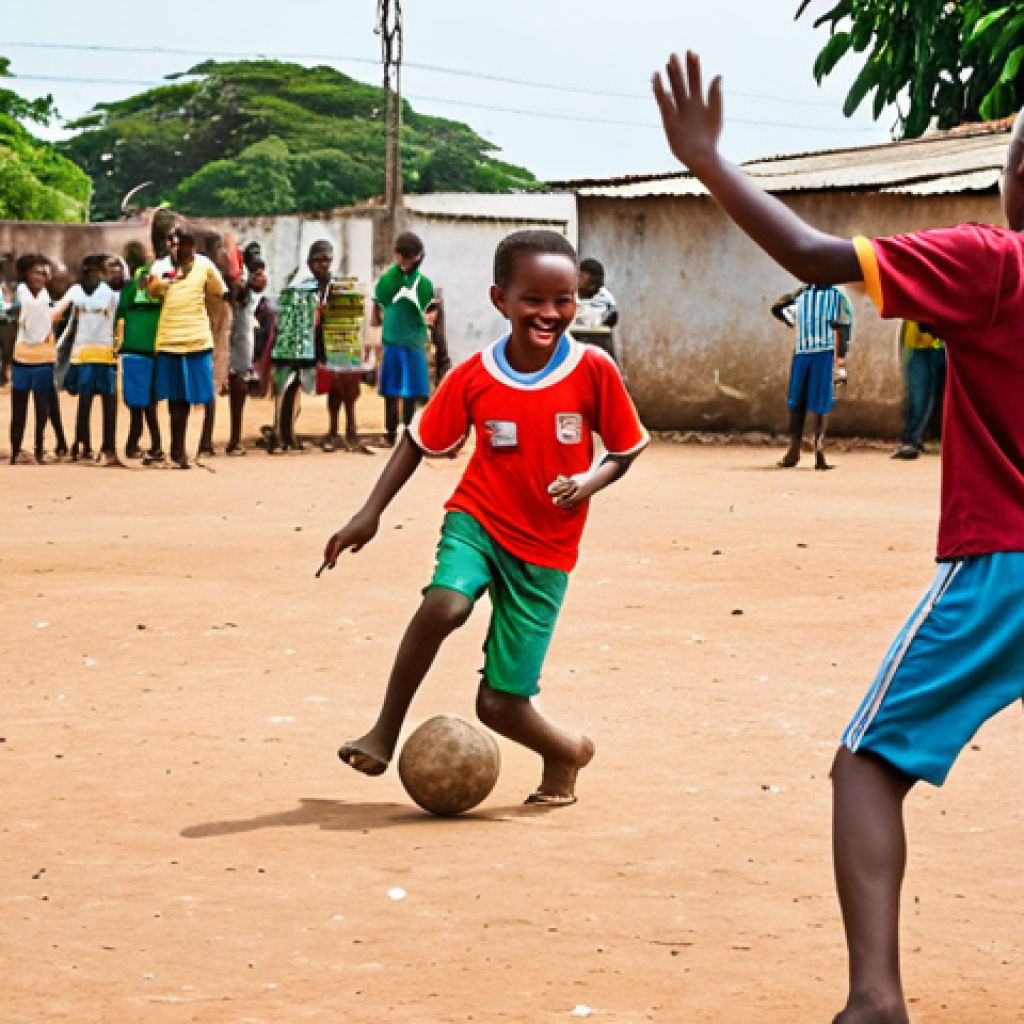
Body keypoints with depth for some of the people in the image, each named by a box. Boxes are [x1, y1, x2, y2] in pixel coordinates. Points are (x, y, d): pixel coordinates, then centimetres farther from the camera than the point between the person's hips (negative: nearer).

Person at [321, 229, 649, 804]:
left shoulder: (594, 371, -11)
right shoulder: (472, 378, -8)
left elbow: (627, 449, 1)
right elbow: (422, 442, 6)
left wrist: (591, 482, -20)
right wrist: (371, 513, 0)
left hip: (546, 549, -1)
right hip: (478, 519, 1)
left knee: (500, 704, -4)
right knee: (445, 604, -34)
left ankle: (568, 752, 31)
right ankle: (385, 733, -15)